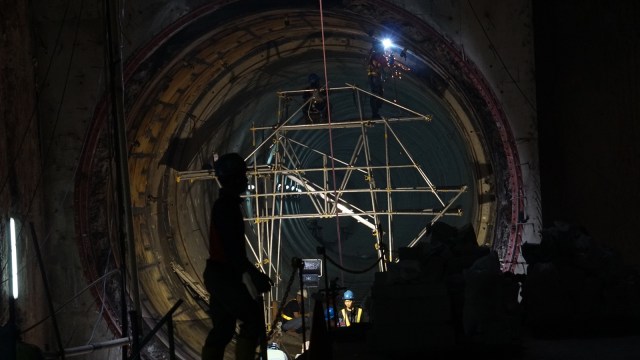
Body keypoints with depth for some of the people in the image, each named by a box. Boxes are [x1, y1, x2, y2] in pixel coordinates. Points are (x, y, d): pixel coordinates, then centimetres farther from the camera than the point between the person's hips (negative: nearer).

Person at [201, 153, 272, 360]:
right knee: (253, 321, -13)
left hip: (221, 275, 10)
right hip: (223, 275, -10)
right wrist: (253, 273, -22)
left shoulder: (227, 204, 16)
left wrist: (250, 272, 21)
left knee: (222, 329, 12)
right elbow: (232, 246, -22)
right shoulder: (226, 206, -15)